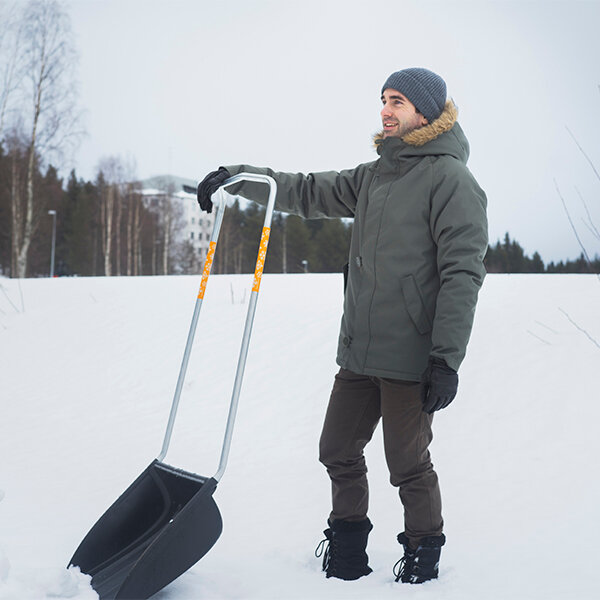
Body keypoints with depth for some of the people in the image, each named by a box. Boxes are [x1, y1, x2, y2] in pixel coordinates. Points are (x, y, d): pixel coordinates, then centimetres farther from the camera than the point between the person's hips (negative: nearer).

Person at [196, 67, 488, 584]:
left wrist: (447, 358, -19)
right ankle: (347, 552, 29)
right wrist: (237, 177, 10)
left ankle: (424, 554, 24)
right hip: (358, 352, 8)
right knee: (339, 452, 12)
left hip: (409, 358, -7)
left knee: (408, 466, 3)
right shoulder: (373, 175, 15)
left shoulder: (451, 179, -9)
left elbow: (463, 273, -15)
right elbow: (309, 193, 20)